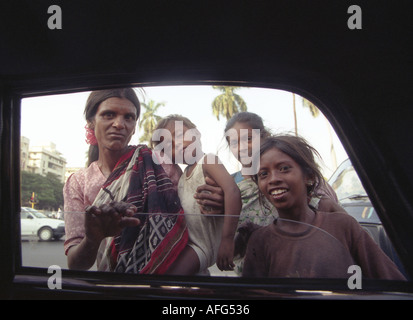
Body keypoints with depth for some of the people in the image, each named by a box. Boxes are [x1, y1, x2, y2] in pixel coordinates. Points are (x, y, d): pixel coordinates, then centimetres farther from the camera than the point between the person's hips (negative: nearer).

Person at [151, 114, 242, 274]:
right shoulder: (182, 177, 16)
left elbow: (232, 192, -25)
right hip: (186, 242, 9)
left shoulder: (208, 162, -10)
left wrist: (227, 239, -32)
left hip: (201, 246, -8)